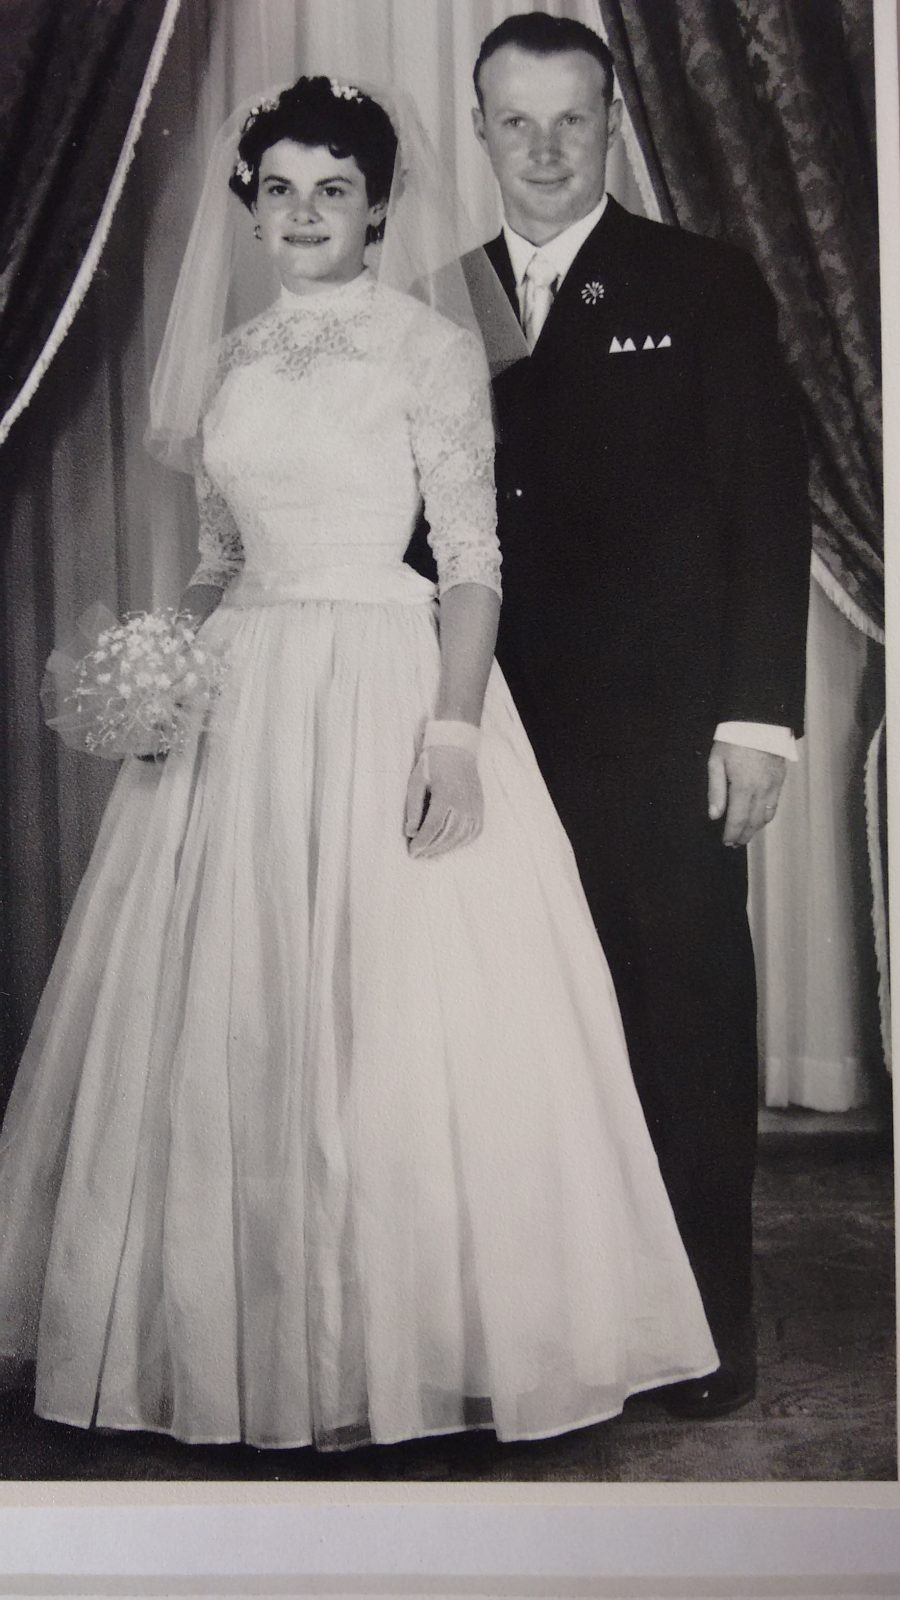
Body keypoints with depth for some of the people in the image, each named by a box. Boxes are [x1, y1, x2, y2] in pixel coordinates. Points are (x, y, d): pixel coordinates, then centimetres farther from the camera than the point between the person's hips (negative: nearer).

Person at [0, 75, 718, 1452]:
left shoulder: (431, 346, -2)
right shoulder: (234, 361, 14)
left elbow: (473, 556, -7)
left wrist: (454, 730, -18)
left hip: (389, 692, -5)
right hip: (242, 705, 6)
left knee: (397, 1016, -4)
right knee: (234, 1018, 7)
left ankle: (408, 1340, 12)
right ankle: (263, 1336, 22)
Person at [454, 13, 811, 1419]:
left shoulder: (708, 287, 3)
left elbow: (770, 508, -2)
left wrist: (758, 715, -9)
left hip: (665, 730, -3)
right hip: (506, 731, 3)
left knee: (688, 1016, 3)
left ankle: (706, 1321, 15)